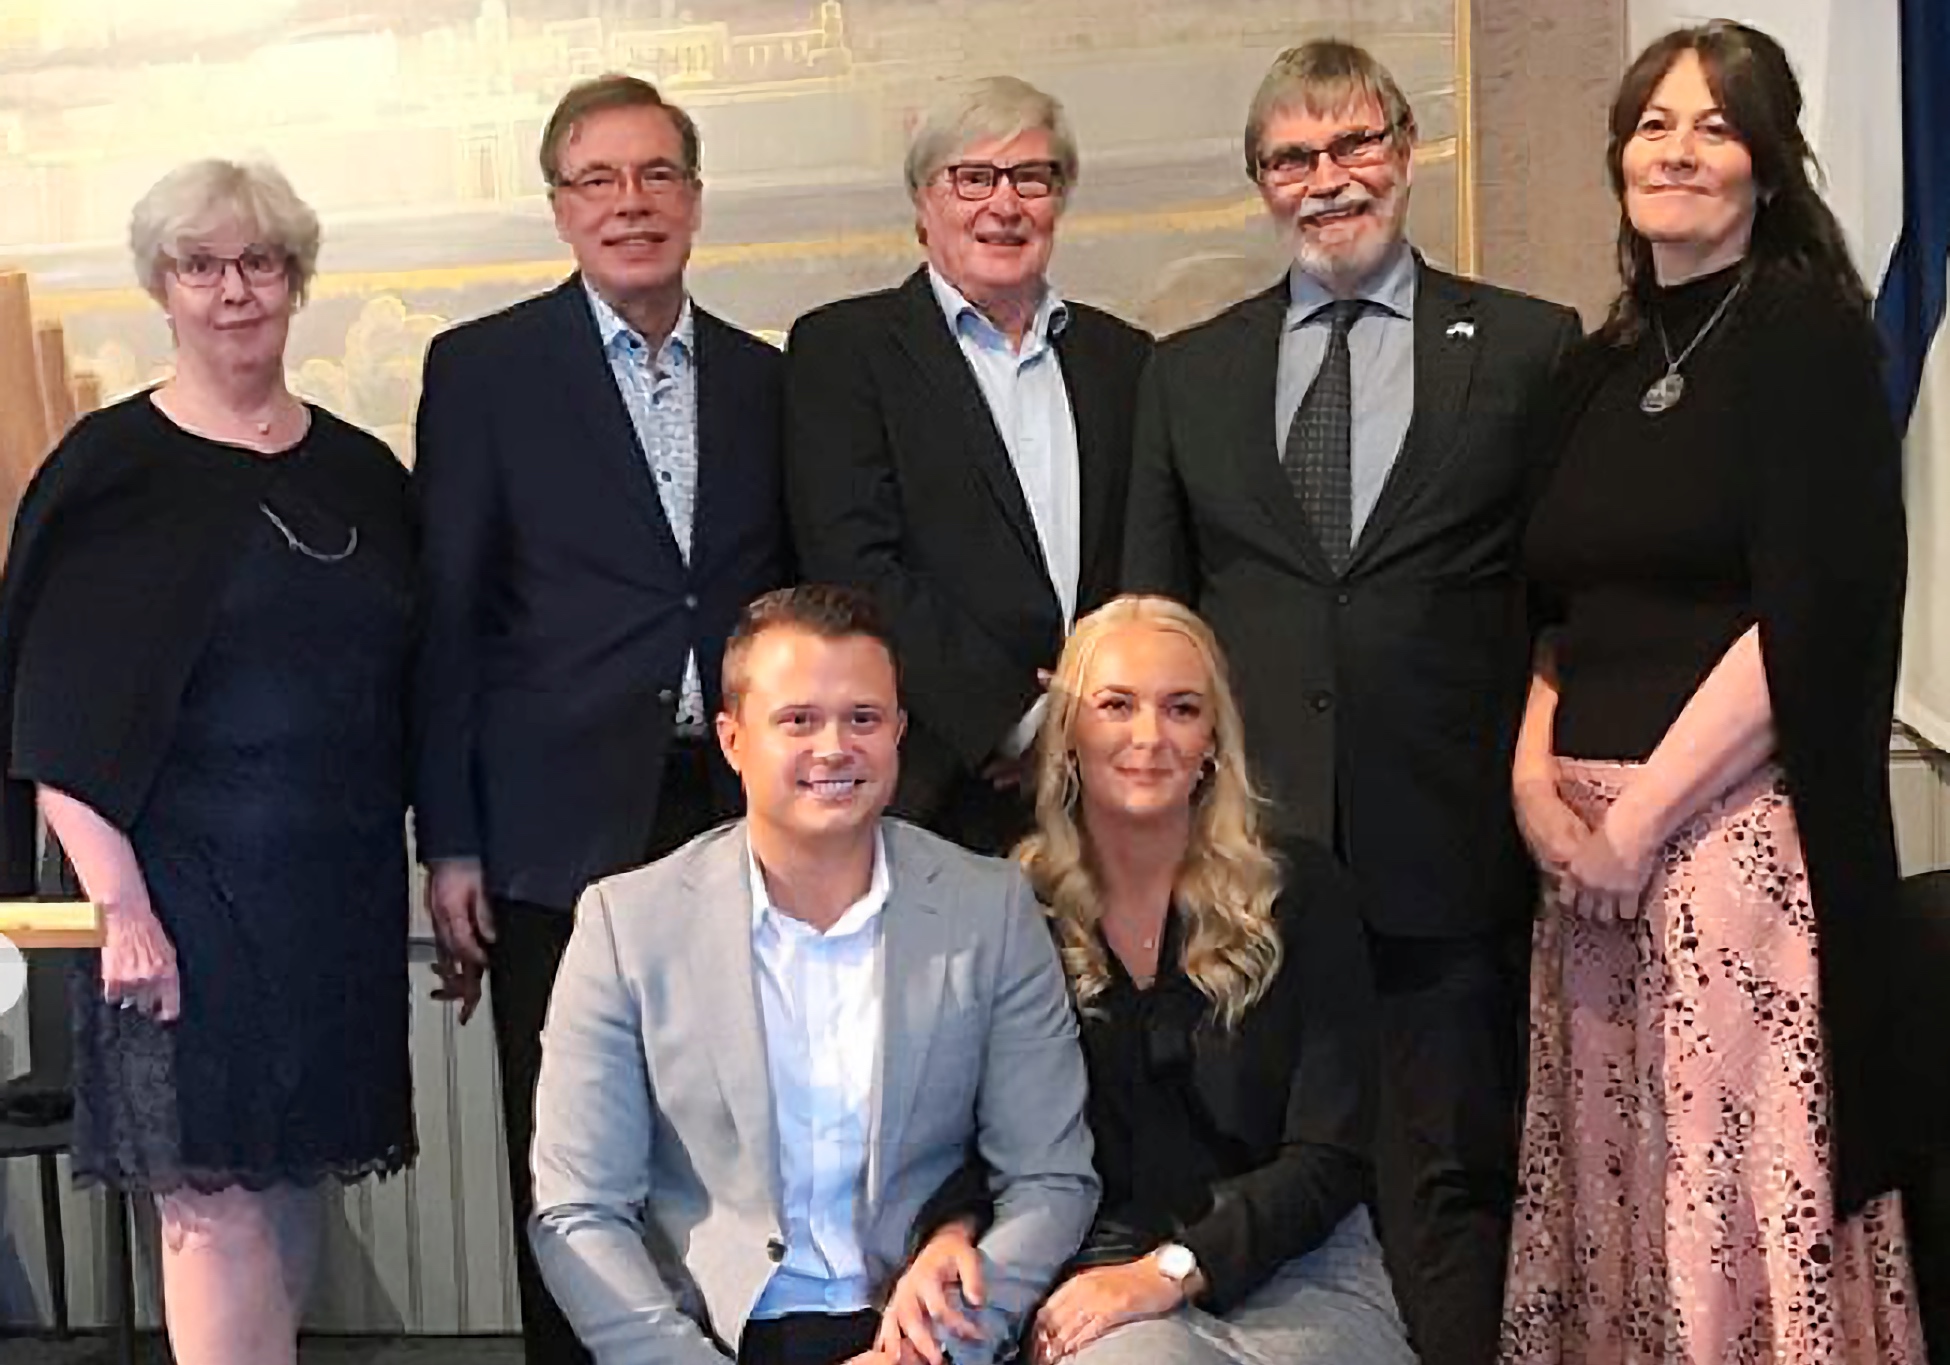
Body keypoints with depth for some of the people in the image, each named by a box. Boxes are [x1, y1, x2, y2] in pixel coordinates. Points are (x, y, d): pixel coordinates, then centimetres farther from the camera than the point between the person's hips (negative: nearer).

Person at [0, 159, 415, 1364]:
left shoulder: (362, 474, 10)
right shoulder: (111, 469, -3)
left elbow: (411, 690, 15)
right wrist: (120, 904, -15)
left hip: (343, 893, 5)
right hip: (187, 890, -4)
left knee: (296, 1183, 11)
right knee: (215, 1202, -5)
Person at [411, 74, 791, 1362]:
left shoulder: (766, 378, 11)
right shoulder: (484, 368, 2)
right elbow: (446, 616, -1)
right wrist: (450, 843, -4)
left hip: (738, 819, 3)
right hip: (564, 826, -2)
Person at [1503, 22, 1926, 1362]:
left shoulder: (1806, 331, -3)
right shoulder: (1601, 368, 15)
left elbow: (1808, 616, -13)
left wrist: (1642, 813, -14)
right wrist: (1535, 776, 0)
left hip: (1737, 831, -6)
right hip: (1586, 839, 6)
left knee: (1740, 1193, -4)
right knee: (1609, 1187, 9)